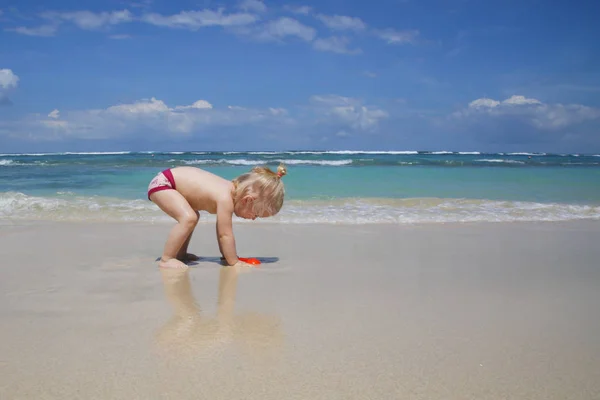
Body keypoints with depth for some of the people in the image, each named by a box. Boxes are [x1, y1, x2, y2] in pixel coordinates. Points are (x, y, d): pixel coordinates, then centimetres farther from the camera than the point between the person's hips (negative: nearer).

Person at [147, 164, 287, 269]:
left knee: (192, 217, 27)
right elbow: (225, 234, -25)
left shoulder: (233, 191, 0)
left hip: (173, 177, 10)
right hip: (162, 183, -10)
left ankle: (180, 254, 38)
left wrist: (226, 255, 12)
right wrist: (234, 262, -16)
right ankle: (166, 259, -17)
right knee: (189, 218, -28)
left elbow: (222, 231, 10)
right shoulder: (225, 199, -29)